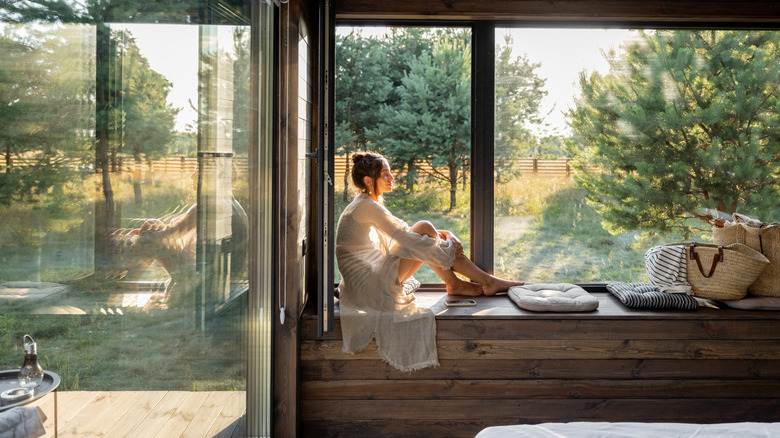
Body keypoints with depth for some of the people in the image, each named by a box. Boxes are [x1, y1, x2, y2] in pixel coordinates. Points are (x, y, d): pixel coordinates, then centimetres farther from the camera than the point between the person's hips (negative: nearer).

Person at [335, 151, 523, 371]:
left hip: (371, 283, 9)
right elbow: (406, 238, -19)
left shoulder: (367, 204, 13)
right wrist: (446, 247, -6)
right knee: (423, 228, -13)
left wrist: (445, 235, 3)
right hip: (371, 289, -9)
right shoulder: (367, 206, -17)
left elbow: (402, 231, 15)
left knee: (428, 237, 4)